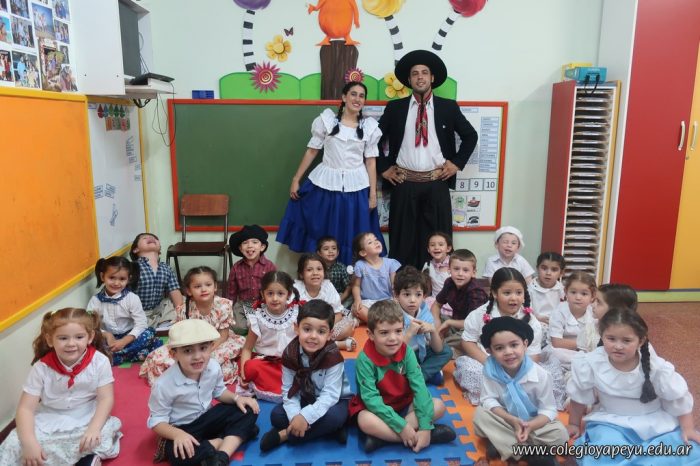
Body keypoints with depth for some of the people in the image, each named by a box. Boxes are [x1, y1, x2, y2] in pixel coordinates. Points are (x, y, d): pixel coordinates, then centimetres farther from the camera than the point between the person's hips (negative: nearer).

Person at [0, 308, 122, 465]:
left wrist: (93, 429, -31)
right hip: (49, 420, 2)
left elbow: (106, 399, -15)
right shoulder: (41, 368, -13)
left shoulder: (100, 362, -15)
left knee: (104, 435, -32)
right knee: (14, 446, -21)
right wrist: (29, 442, -30)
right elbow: (26, 408, -14)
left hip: (88, 418, -2)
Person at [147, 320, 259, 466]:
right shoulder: (164, 384, -28)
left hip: (208, 418, 5)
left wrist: (236, 398, -11)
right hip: (182, 428, -5)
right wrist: (177, 434, -37)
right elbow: (156, 421, -18)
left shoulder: (213, 367, -14)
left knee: (248, 410, -12)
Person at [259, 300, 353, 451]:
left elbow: (330, 395, -29)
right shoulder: (290, 353, -16)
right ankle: (330, 429, -16)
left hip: (334, 401, -4)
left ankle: (284, 435, -19)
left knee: (333, 417, -35)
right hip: (306, 399, 5)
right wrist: (295, 416, -31)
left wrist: (305, 416, -40)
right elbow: (288, 390, -14)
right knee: (276, 415, -15)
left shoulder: (333, 356, -28)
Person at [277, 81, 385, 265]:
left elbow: (371, 161, 5)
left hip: (356, 188, 1)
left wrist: (373, 194, 1)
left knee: (352, 238, 5)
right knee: (320, 233, 7)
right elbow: (312, 151, 3)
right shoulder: (327, 119, 1)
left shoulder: (370, 126, 5)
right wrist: (296, 179, 1)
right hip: (325, 183, 0)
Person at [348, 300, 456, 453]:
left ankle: (382, 436, -23)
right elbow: (371, 398, -26)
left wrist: (425, 427, -27)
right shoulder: (365, 359, -23)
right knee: (365, 421, -36)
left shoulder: (406, 352, -12)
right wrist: (401, 426, -32)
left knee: (439, 406, -15)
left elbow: (419, 386, -18)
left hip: (404, 405, 4)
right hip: (376, 408, -4)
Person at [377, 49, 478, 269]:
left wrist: (457, 163, 2)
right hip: (404, 183, 0)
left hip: (437, 182, 0)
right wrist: (383, 168, 1)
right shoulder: (395, 107, 4)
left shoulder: (448, 107, 4)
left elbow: (471, 136, 11)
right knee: (403, 238, 4)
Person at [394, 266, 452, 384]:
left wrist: (433, 330, -22)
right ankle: (430, 373, -14)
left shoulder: (425, 312, -9)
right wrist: (409, 333, -34)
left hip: (418, 354, 6)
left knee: (447, 352, -4)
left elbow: (438, 350, -4)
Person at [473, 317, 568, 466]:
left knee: (560, 435, -24)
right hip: (506, 419, 1)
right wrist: (512, 420, -33)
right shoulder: (491, 371, -20)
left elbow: (548, 410, -18)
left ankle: (503, 445, -18)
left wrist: (529, 426, -36)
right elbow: (488, 400, -19)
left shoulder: (540, 375, -23)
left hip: (534, 421, 0)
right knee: (481, 415, -26)